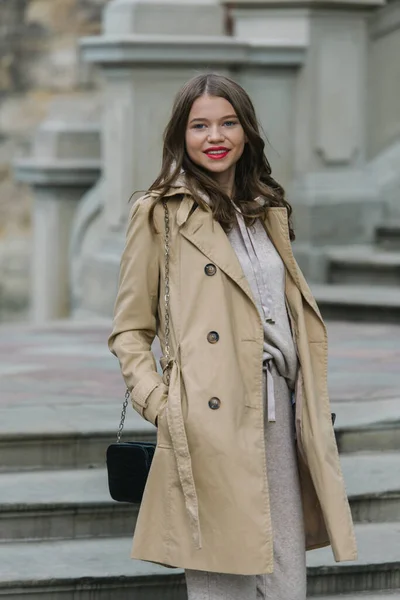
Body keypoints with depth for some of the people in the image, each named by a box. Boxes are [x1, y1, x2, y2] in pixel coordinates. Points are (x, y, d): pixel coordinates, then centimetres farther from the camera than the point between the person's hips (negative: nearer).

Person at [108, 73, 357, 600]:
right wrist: (159, 405, -10)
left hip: (278, 414, 6)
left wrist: (309, 409, 13)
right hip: (211, 430, -6)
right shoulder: (161, 213, 1)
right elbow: (129, 331, 3)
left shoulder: (268, 211, 19)